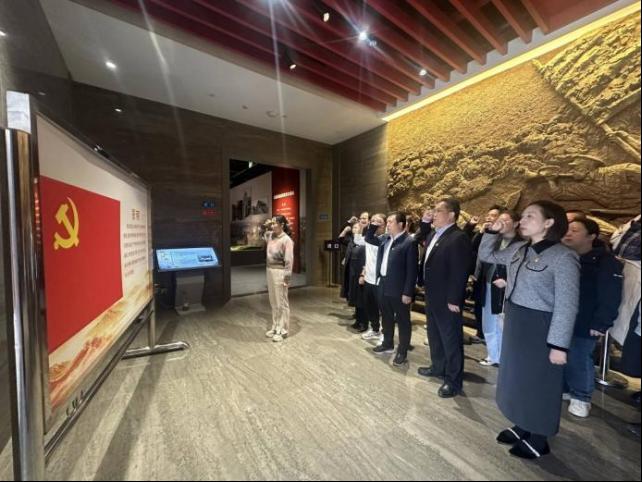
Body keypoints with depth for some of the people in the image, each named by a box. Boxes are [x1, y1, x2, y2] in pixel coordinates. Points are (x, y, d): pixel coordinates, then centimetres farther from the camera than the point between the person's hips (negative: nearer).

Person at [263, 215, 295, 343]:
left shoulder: (286, 240, -15)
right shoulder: (271, 236, 7)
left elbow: (289, 260, -18)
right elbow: (264, 235, 33)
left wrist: (287, 278, -20)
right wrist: (266, 227, 13)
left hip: (279, 272, -8)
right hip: (270, 271, 8)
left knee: (281, 303, 3)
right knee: (273, 302, 17)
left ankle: (282, 330, 16)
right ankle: (275, 327, 31)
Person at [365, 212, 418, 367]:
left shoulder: (409, 242, -15)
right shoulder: (385, 239, 8)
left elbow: (412, 270, -17)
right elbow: (369, 239, 22)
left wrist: (408, 292, -18)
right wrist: (373, 226, 4)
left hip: (399, 288, -7)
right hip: (383, 285, 8)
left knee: (402, 321, 10)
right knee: (386, 318, 21)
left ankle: (402, 352, 25)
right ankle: (388, 344, 39)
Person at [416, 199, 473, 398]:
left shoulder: (459, 238, -20)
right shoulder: (434, 234, 8)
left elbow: (460, 272, -22)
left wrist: (454, 300, -21)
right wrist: (424, 222, 12)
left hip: (447, 300, -9)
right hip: (432, 296, 9)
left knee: (451, 339, 8)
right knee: (434, 335, 23)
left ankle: (453, 380, 25)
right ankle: (438, 367, 42)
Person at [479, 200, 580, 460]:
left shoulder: (563, 257, -17)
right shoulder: (518, 249, 2)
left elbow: (567, 304, -18)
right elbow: (486, 256, 15)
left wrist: (559, 344, -18)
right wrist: (493, 232, 0)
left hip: (540, 329, -7)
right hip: (515, 324, 7)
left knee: (538, 382, 12)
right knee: (518, 377, 20)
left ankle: (538, 440, 35)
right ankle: (523, 427, 41)